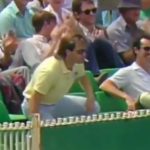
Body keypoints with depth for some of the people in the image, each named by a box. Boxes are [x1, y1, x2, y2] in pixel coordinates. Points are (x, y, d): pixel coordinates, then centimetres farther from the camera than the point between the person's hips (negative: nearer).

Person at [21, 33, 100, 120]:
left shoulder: (77, 63, -14)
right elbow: (34, 101, -32)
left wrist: (90, 97, -4)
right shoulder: (49, 70, -37)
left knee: (93, 107, 4)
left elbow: (83, 78, 12)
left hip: (56, 102, 8)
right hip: (39, 106, -8)